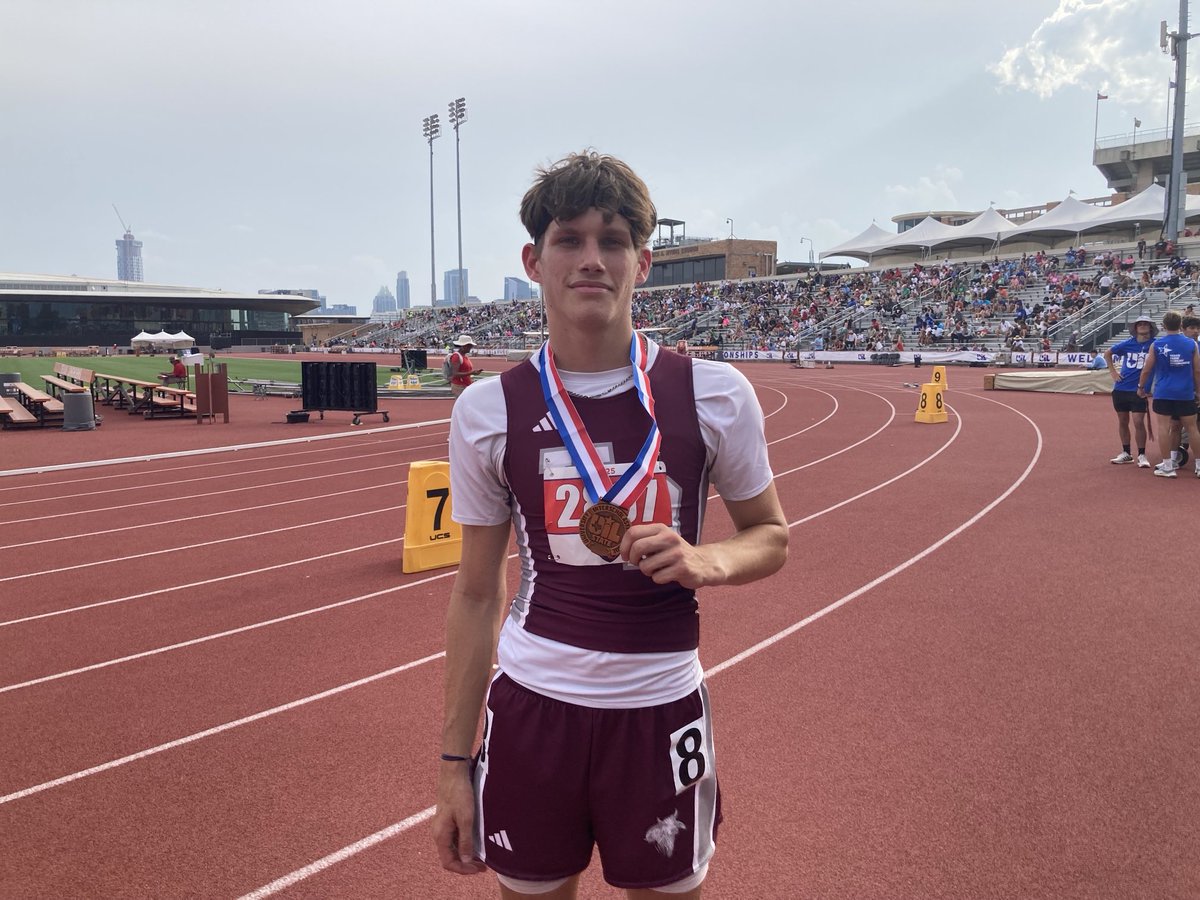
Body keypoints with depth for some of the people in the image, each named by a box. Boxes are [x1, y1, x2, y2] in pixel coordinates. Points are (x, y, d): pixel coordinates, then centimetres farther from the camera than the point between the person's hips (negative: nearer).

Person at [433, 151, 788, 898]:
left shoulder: (714, 394, -7)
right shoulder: (488, 412, -4)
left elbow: (772, 537, 6)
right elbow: (476, 593, 3)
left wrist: (705, 561, -17)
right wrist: (454, 761, 3)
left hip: (662, 708, 0)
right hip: (530, 707, 1)